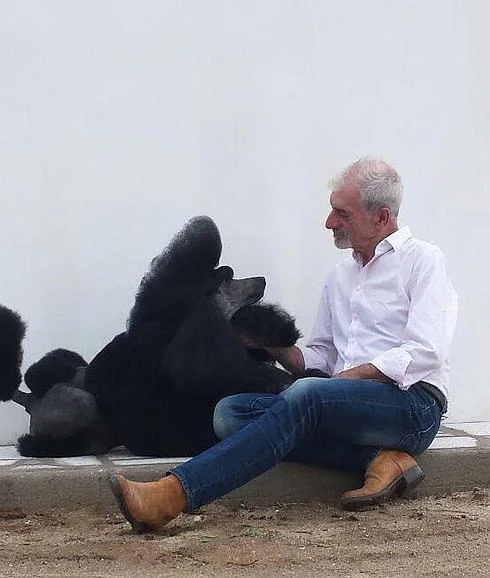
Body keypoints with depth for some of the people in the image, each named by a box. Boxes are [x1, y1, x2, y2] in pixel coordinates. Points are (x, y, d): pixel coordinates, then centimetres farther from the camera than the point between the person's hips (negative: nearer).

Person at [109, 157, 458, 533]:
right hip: (347, 406, 7)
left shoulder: (422, 260, 3)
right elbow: (318, 357, 22)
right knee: (230, 413, -15)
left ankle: (172, 495, -45)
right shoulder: (340, 277, 25)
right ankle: (376, 459, -21)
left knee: (305, 395, -36)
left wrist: (347, 377, -14)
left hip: (413, 404, -7)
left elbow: (423, 354, -10)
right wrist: (274, 347, 3)